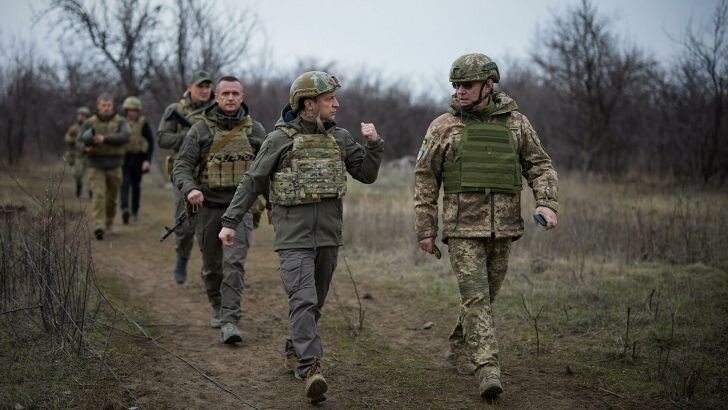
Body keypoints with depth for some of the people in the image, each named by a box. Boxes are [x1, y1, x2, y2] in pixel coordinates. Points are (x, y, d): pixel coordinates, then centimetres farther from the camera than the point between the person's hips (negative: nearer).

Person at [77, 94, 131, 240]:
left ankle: (108, 223, 34)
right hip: (96, 166, -2)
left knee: (111, 197, 12)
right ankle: (98, 227, -22)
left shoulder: (120, 122, 1)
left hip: (114, 166, 2)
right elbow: (78, 141, 3)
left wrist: (105, 138, -29)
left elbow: (125, 137, -18)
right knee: (98, 195, -15)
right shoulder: (90, 122, 1)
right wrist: (86, 148, -20)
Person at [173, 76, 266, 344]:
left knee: (234, 262, -16)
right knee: (211, 266, 13)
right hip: (208, 206, 1)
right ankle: (218, 308, 36)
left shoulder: (255, 131, 4)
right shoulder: (201, 130, 0)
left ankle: (229, 321, -17)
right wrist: (190, 189, -23)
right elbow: (182, 165, -5)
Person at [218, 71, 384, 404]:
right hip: (294, 236, -5)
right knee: (303, 301, -16)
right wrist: (230, 221, -4)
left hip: (329, 235, 5)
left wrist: (374, 143, -5)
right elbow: (252, 183, -1)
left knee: (314, 302, 15)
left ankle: (295, 351, 34)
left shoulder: (340, 138, 8)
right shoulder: (280, 139, -5)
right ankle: (310, 370, -22)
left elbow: (367, 174, 12)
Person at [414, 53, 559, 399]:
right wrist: (425, 229, -1)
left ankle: (459, 348, 35)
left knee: (486, 294, 14)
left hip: (502, 228, 3)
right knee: (475, 298, -11)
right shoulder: (443, 127, 0)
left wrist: (546, 203, -11)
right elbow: (425, 180, 2)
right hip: (462, 228, -3)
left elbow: (540, 165, 6)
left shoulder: (515, 122, 5)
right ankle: (488, 370, -15)